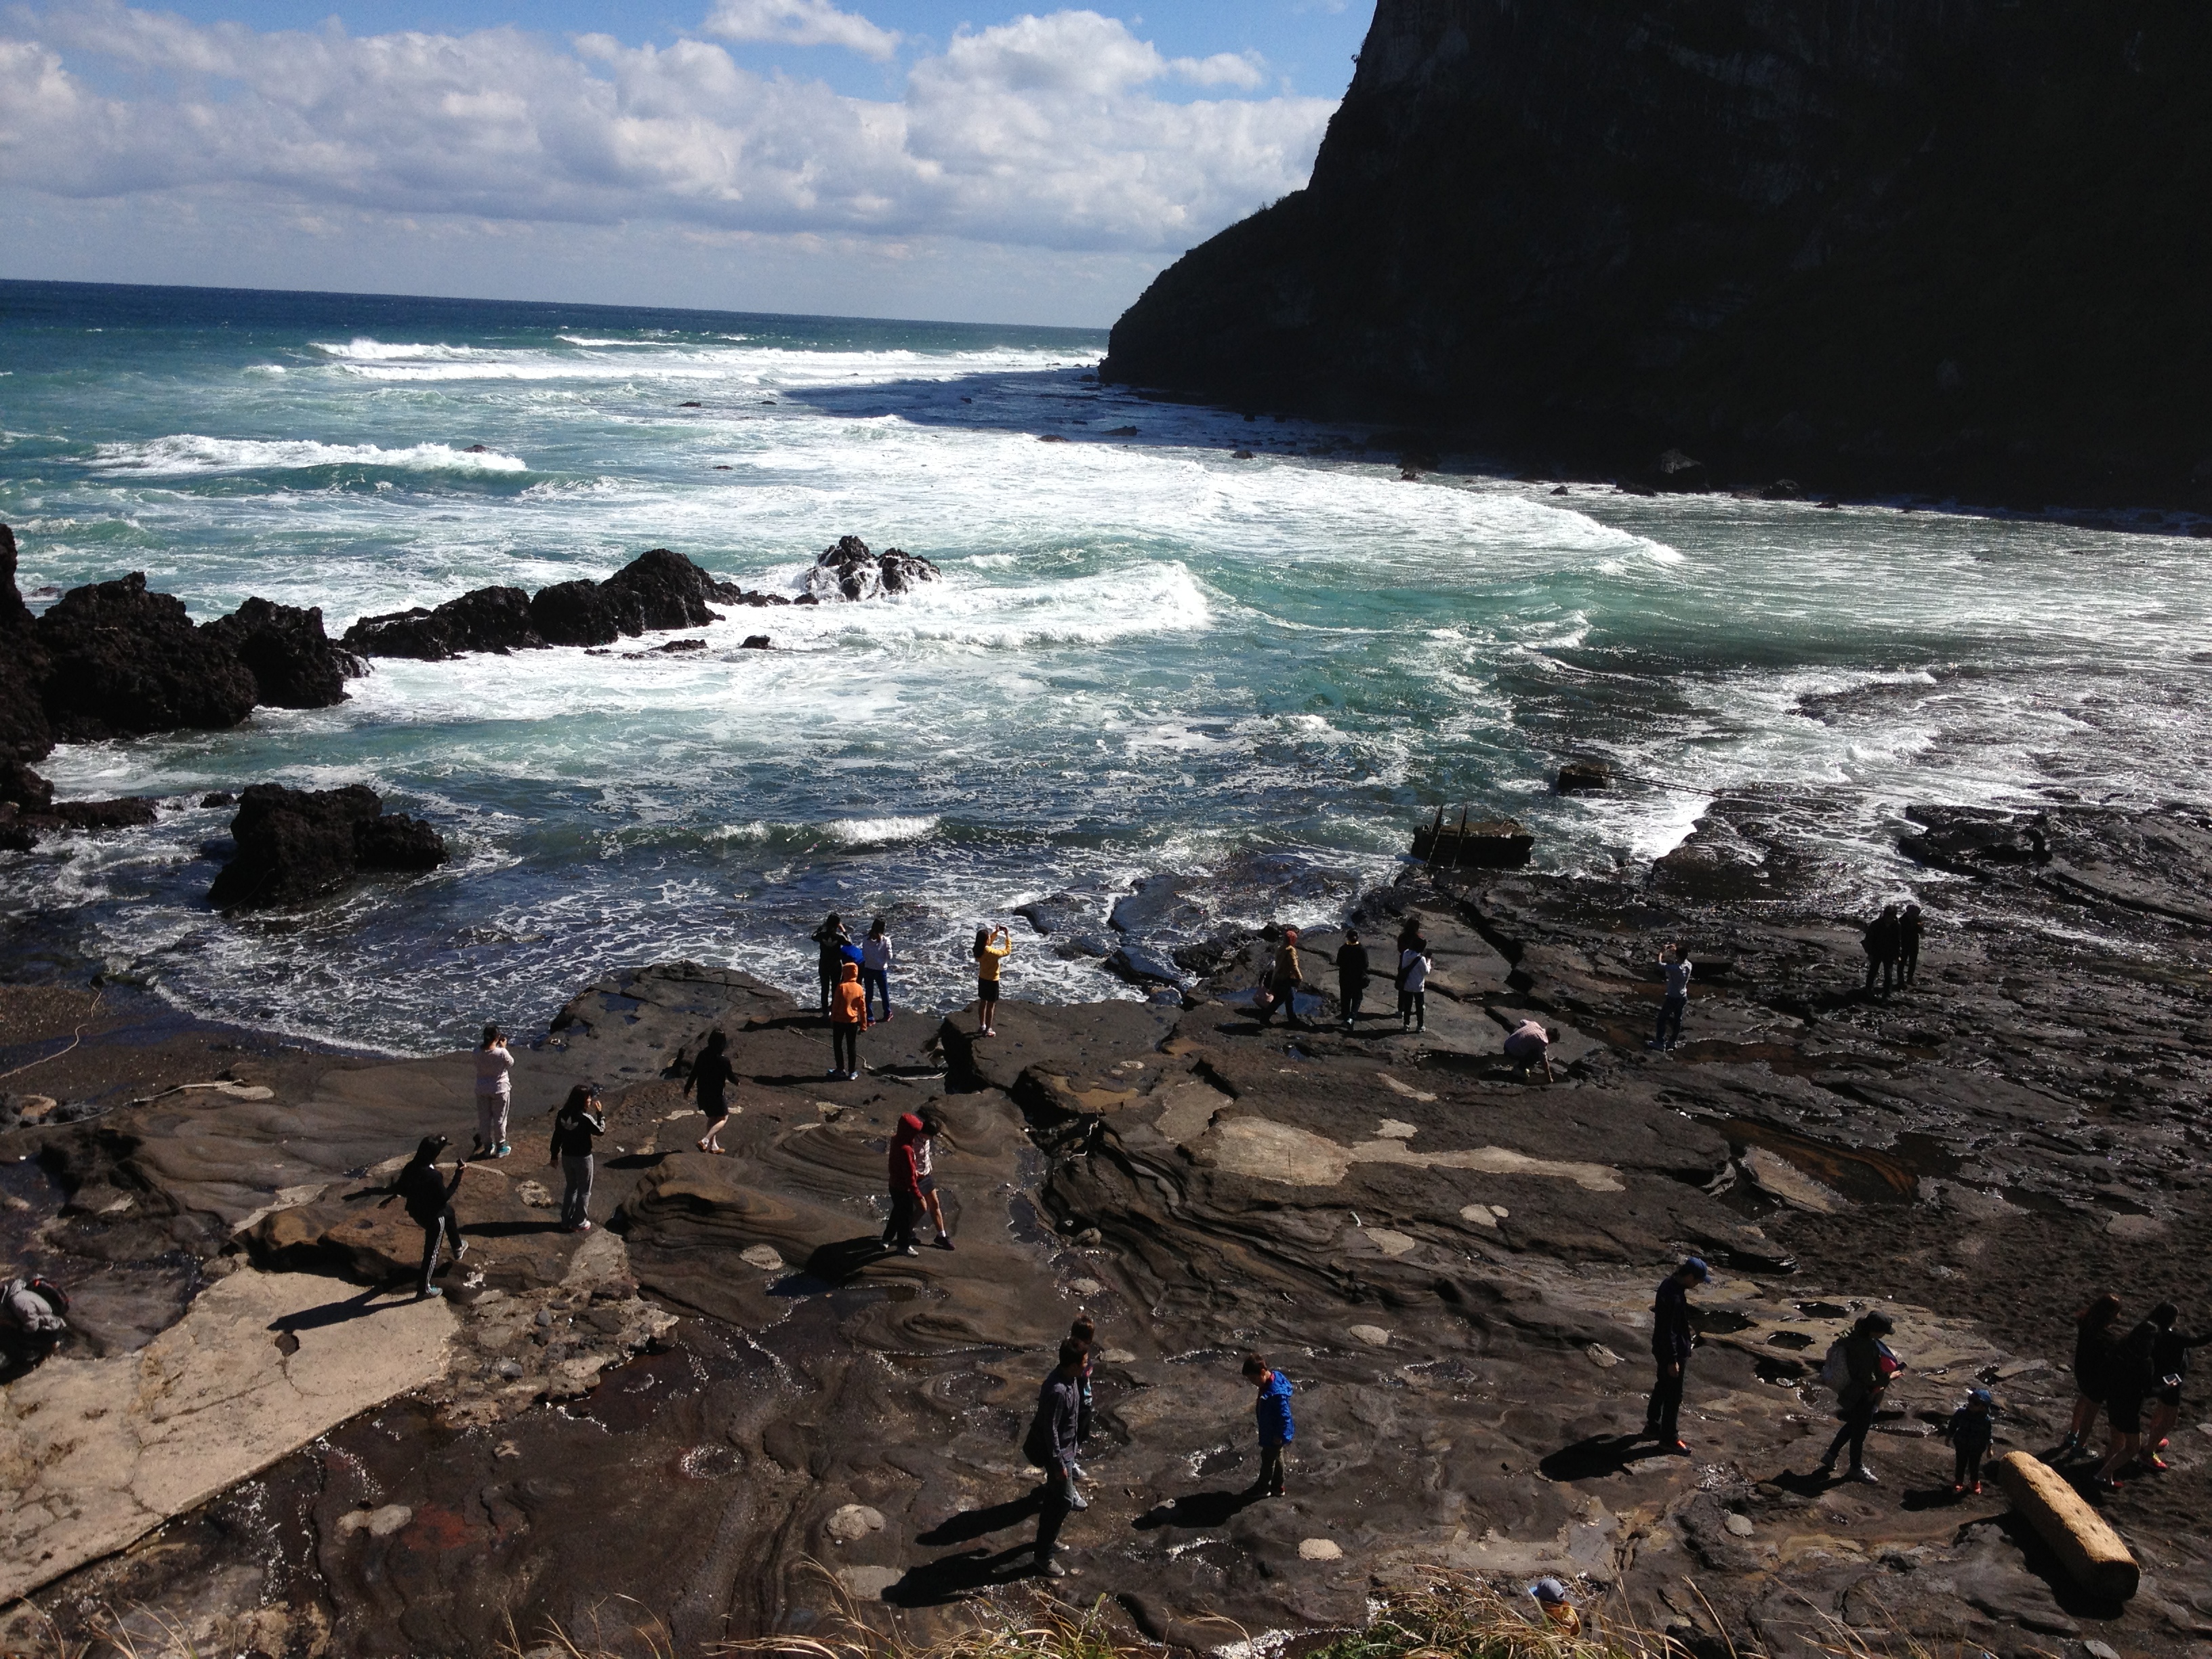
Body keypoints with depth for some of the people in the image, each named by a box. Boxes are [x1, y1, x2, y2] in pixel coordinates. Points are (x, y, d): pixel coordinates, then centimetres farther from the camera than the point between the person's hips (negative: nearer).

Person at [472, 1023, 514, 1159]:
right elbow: (511, 1063, -6)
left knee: (484, 1119, 17)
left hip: (482, 1090, 4)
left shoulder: (478, 1050, -14)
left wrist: (499, 1047, 2)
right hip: (500, 1090, -4)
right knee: (499, 1119, 11)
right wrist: (504, 1047, -2)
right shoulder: (501, 1053, -25)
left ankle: (487, 1146, 28)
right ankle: (501, 1147, 21)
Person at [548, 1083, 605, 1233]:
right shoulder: (585, 1118, -25)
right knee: (584, 1191, 12)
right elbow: (601, 1131, -10)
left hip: (566, 1157, 6)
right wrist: (600, 1114, -2)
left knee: (571, 1188, 23)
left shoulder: (562, 1114, -7)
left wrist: (554, 1155, 12)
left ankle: (566, 1221, 29)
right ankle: (579, 1223, 20)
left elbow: (557, 1136, 2)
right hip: (582, 1158, -6)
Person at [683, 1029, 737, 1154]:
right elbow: (731, 1077, -10)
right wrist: (737, 1081, 13)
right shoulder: (723, 1060, -22)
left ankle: (714, 1145, 30)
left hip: (703, 1092, 6)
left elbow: (693, 1074, -2)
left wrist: (687, 1089, 10)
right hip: (717, 1093, -6)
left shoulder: (702, 1056, -7)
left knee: (712, 1117, 24)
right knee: (723, 1118, 12)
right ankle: (705, 1140, -5)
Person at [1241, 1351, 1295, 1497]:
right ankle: (1277, 1487, 42)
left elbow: (1284, 1416, -29)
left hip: (1275, 1434, -8)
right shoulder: (1270, 1380, -9)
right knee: (1276, 1457, 24)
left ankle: (1263, 1488, 35)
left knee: (1268, 1458, 14)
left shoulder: (1277, 1393, -38)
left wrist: (1279, 1436, -18)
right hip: (1271, 1431, 8)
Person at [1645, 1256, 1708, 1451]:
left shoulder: (1670, 1282, -1)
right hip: (1672, 1352, -10)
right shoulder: (1673, 1297, -31)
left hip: (1662, 1349, 10)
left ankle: (1652, 1426, 37)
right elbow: (1668, 1331, -27)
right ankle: (1669, 1438, 19)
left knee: (1662, 1388, 23)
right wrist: (1673, 1360, -21)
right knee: (1674, 1395, 6)